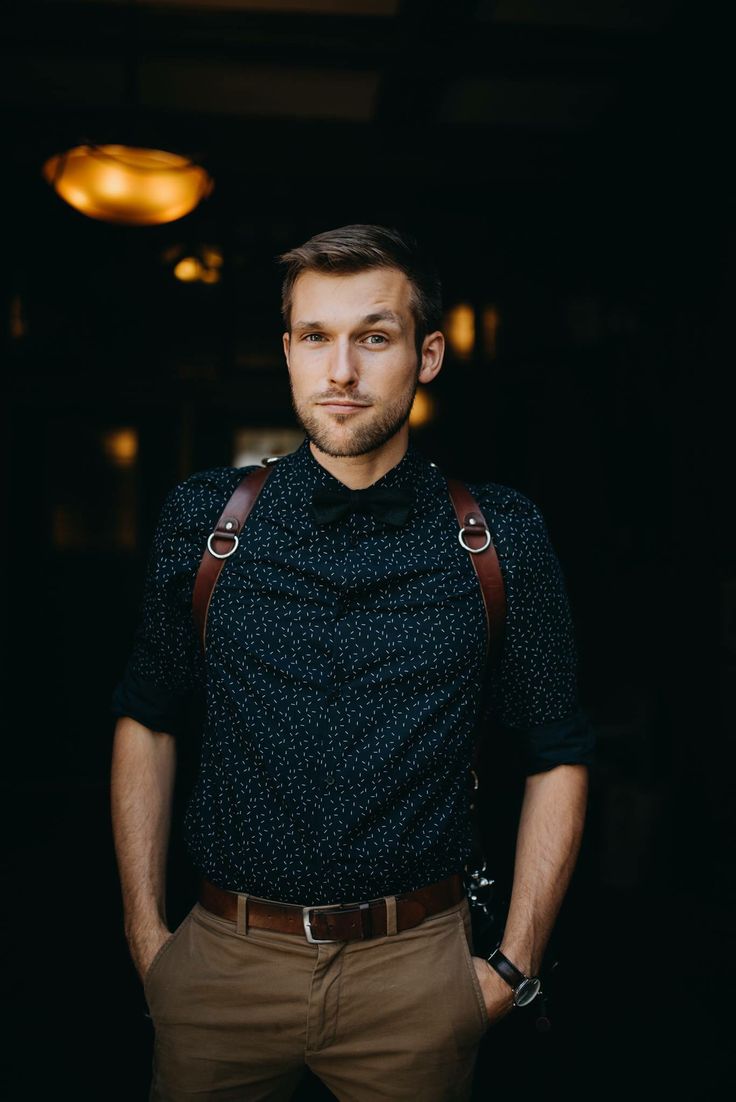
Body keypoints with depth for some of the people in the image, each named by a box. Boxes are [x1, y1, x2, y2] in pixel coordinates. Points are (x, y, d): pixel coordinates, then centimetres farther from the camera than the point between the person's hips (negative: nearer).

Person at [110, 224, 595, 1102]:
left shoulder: (502, 536, -6)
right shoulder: (202, 520, -4)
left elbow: (556, 758, 0)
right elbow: (147, 723, 4)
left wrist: (515, 963, -3)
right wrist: (146, 935, 2)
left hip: (416, 967, 0)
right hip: (224, 964, 1)